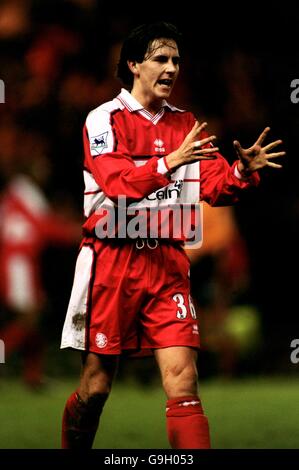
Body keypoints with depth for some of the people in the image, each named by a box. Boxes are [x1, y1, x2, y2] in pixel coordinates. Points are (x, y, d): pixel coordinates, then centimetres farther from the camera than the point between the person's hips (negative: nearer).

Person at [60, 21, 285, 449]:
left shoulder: (186, 124, 12)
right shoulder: (105, 119, -3)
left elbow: (215, 187, 4)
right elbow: (118, 182, -19)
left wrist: (241, 172, -17)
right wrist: (168, 163, -34)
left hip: (168, 264, 3)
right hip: (113, 262, -3)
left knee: (184, 384, -9)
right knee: (95, 388, 4)